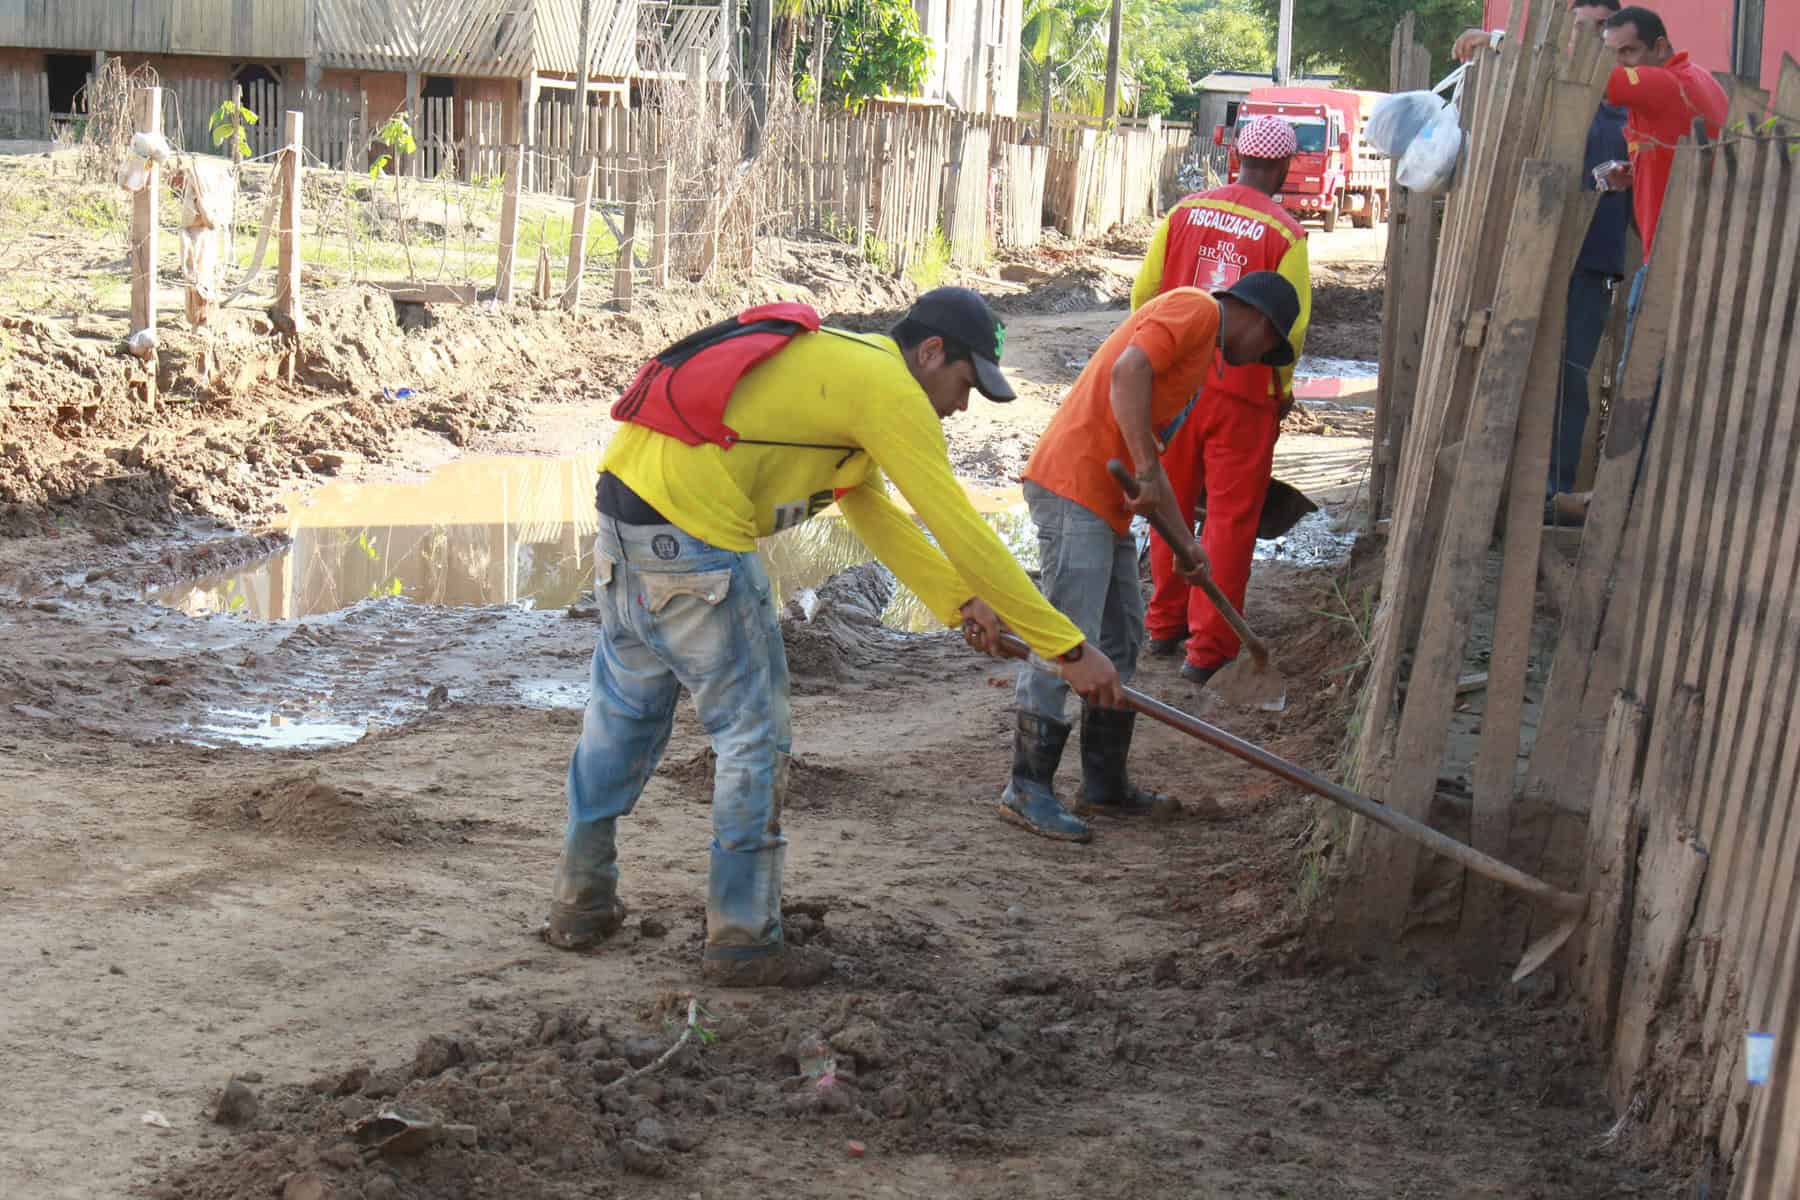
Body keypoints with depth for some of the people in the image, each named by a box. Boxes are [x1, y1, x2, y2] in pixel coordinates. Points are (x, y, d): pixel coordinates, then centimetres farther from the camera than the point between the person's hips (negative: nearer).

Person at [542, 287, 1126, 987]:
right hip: (693, 539, -10)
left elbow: (871, 510, 26)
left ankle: (580, 904, 32)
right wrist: (1070, 648, -7)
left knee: (624, 710, 21)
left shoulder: (835, 363, 22)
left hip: (624, 509, 10)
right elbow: (963, 532, -11)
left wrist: (957, 600, 18)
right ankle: (742, 942, 11)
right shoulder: (889, 389, -7)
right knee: (754, 735, 3)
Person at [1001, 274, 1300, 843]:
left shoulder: (1201, 344, 27)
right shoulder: (1196, 308, -4)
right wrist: (1147, 469, -22)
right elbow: (1128, 372, -22)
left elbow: (1149, 444, 30)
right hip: (1075, 486, -11)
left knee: (1120, 641, 14)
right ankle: (1028, 788, -10)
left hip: (1106, 500, 11)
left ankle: (1106, 785, 21)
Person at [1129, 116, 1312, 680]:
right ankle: (1208, 648, 5)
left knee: (1172, 505, 18)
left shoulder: (1185, 211, 1)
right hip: (1243, 391, -4)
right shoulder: (1284, 233, -10)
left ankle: (1165, 626, 30)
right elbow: (1291, 325, -11)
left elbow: (1144, 293, 3)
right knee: (1230, 517, 4)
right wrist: (1283, 386, 6)